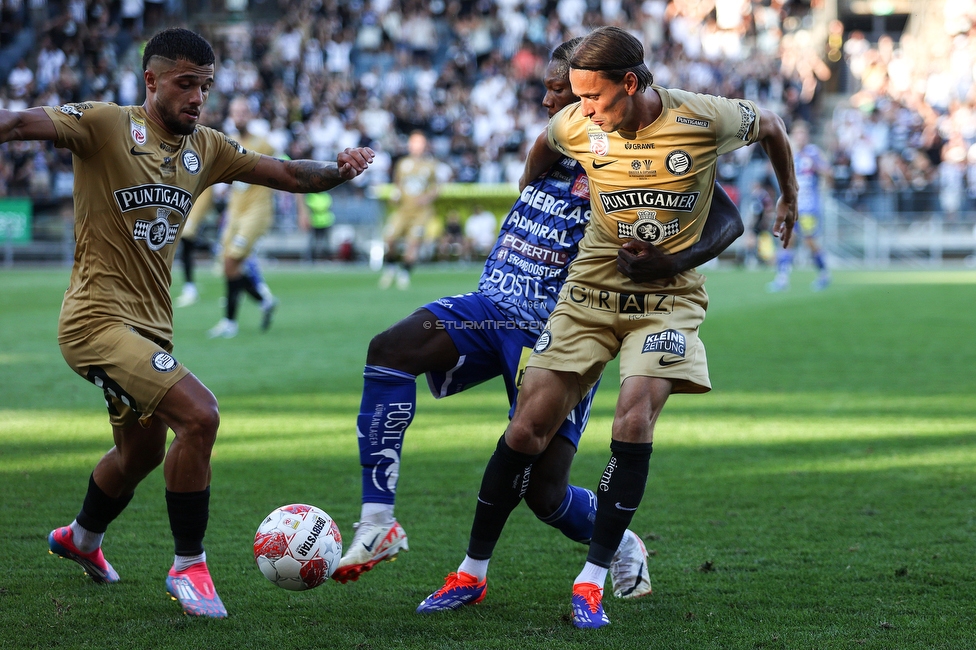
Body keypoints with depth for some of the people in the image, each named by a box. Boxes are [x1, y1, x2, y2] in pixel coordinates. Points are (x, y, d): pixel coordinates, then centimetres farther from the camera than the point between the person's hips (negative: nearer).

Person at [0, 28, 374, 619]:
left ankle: (82, 538, 55)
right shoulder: (106, 125, -10)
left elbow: (288, 175, 10)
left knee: (144, 452, 25)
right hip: (100, 318, -8)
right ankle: (189, 568, -9)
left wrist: (339, 169, -10)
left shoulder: (205, 148, 9)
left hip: (151, 325, 9)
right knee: (199, 415, -24)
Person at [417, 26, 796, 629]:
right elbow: (543, 147, 19)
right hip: (592, 289, 2)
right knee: (528, 426, -5)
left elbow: (771, 126, 7)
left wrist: (789, 200, 21)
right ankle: (472, 574, 9)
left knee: (635, 418, -25)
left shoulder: (704, 119, -14)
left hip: (670, 296, -2)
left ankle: (592, 580, -16)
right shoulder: (578, 126, -7)